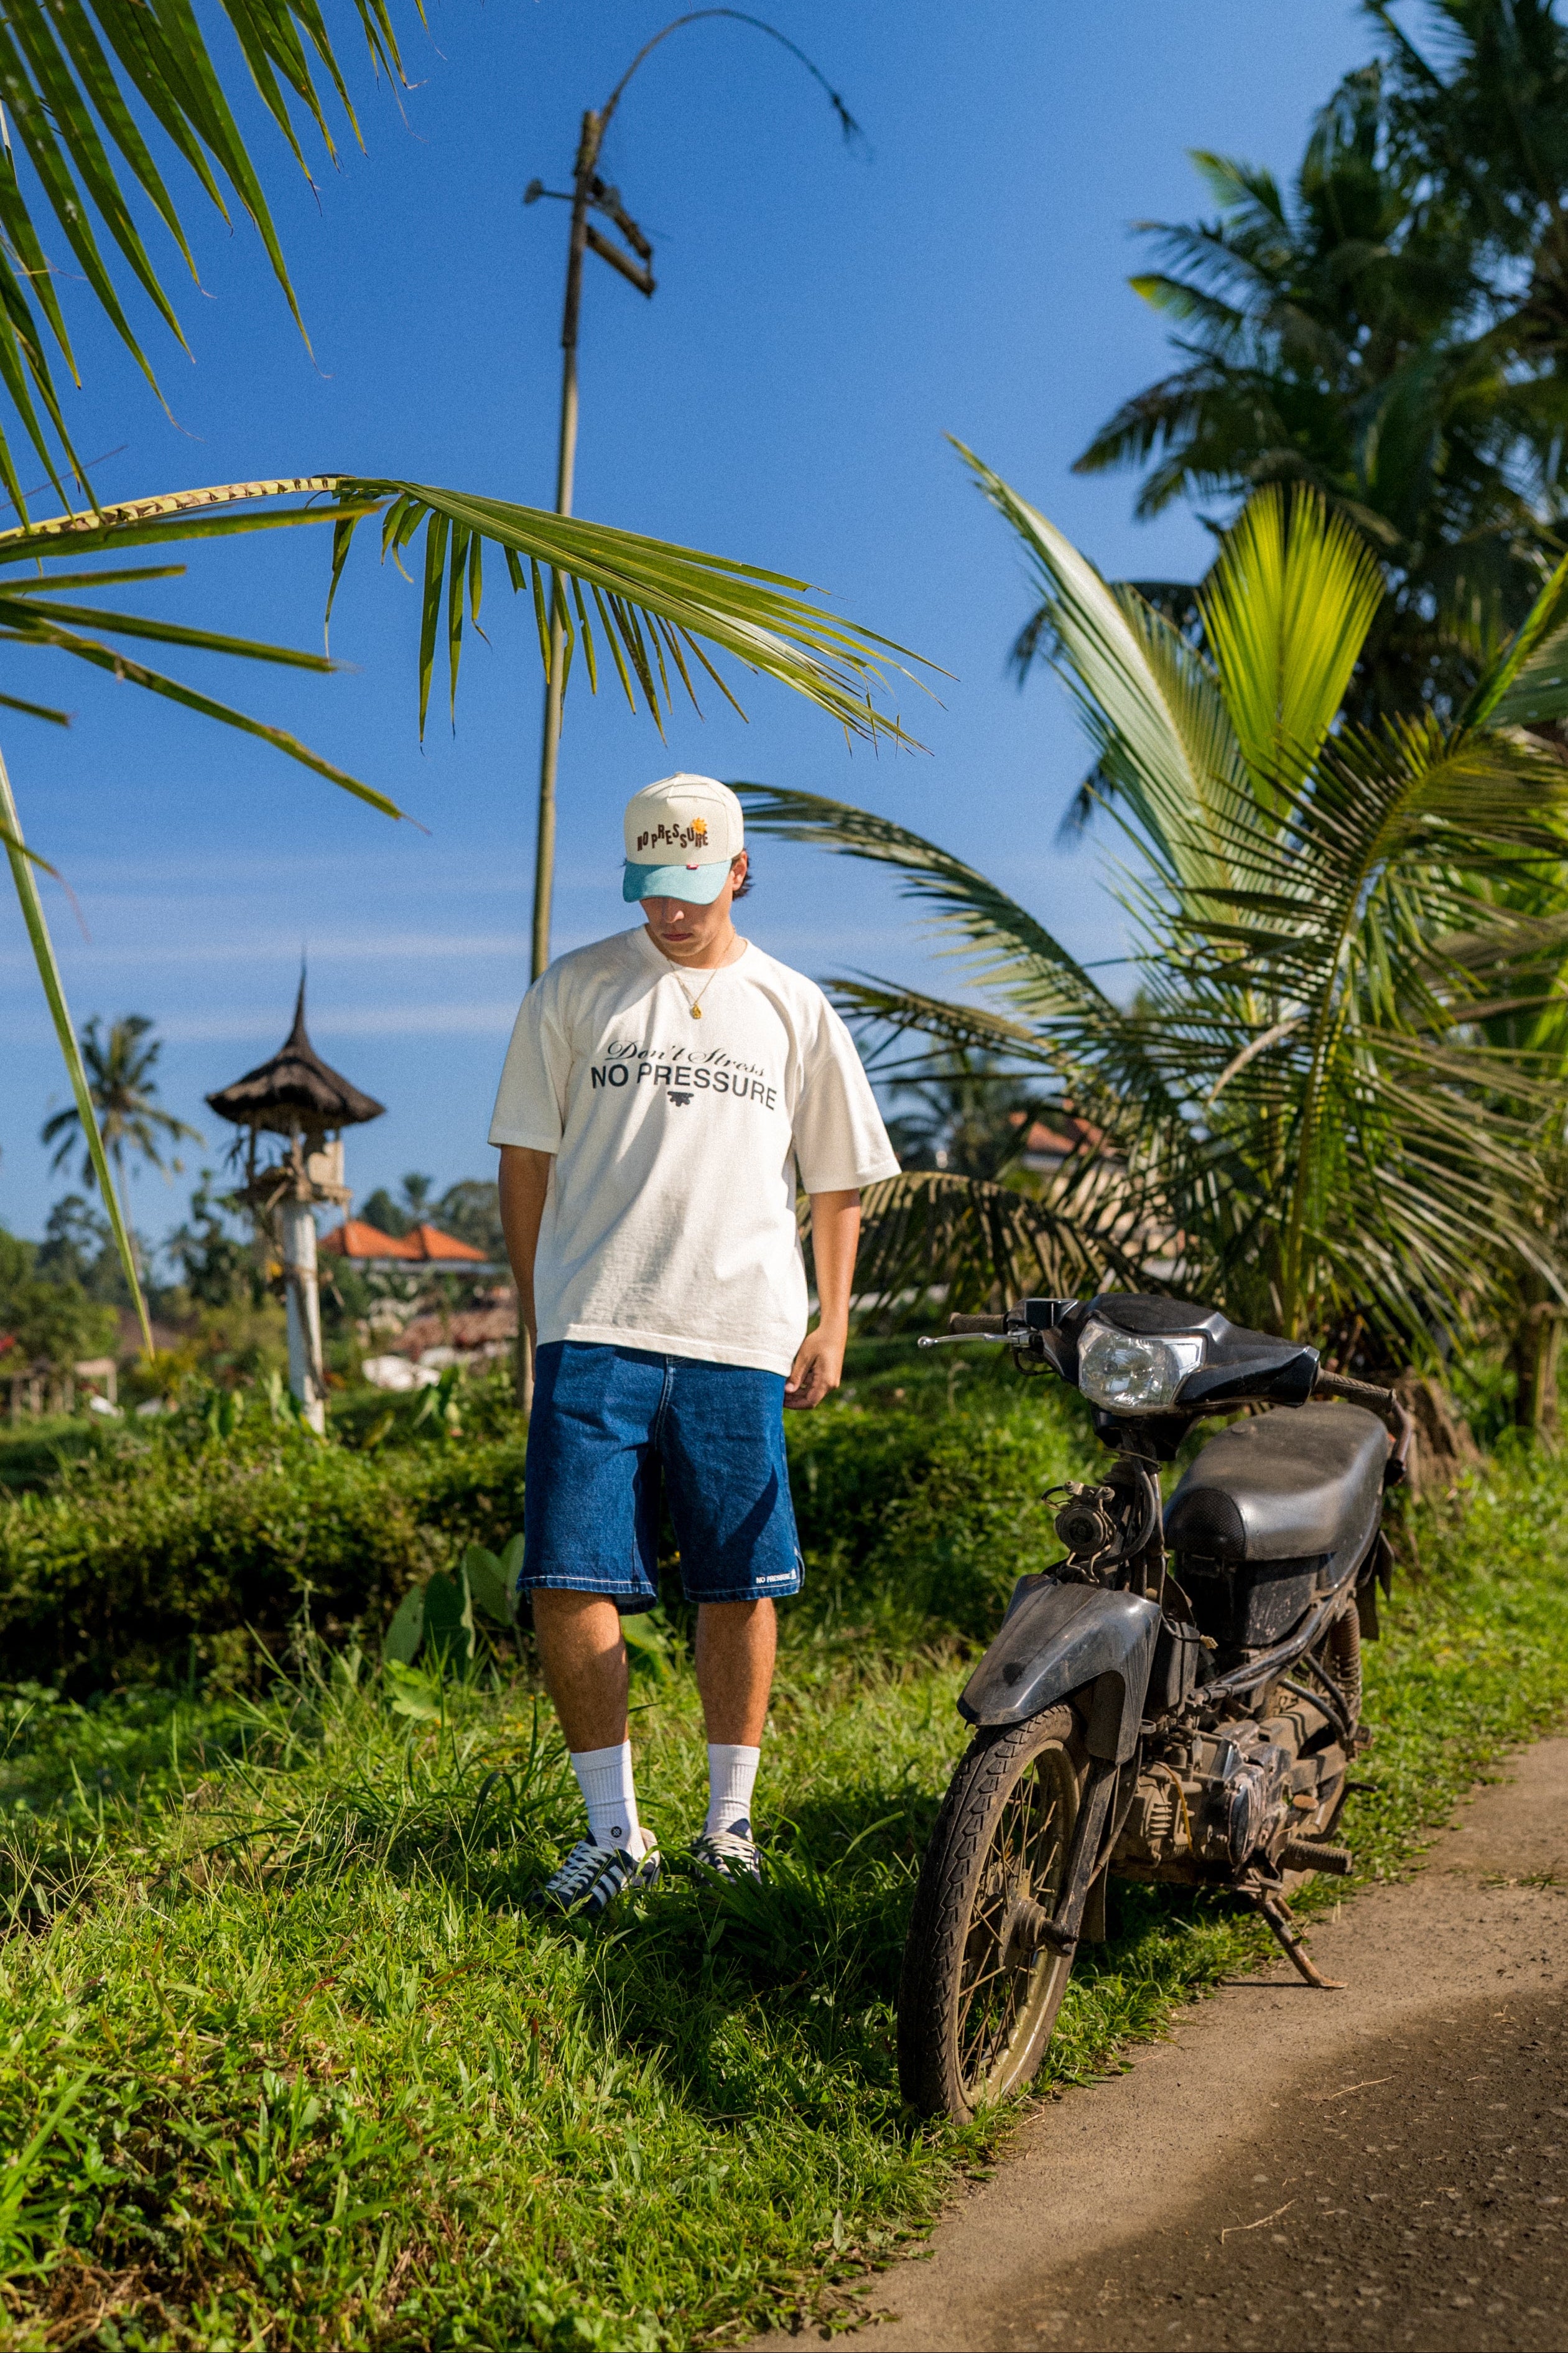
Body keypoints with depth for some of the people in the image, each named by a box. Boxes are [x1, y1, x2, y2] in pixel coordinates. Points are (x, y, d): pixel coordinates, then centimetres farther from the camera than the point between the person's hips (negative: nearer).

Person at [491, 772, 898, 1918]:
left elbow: (838, 1180, 17)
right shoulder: (574, 990, 9)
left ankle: (730, 1821, 22)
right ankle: (617, 1832, 8)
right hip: (594, 1335, 0)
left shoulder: (794, 1007, 12)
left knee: (741, 1589, 6)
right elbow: (526, 1162, 10)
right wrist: (538, 1314, 5)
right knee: (569, 1585, -6)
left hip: (741, 1340, 1)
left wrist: (832, 1324, 9)